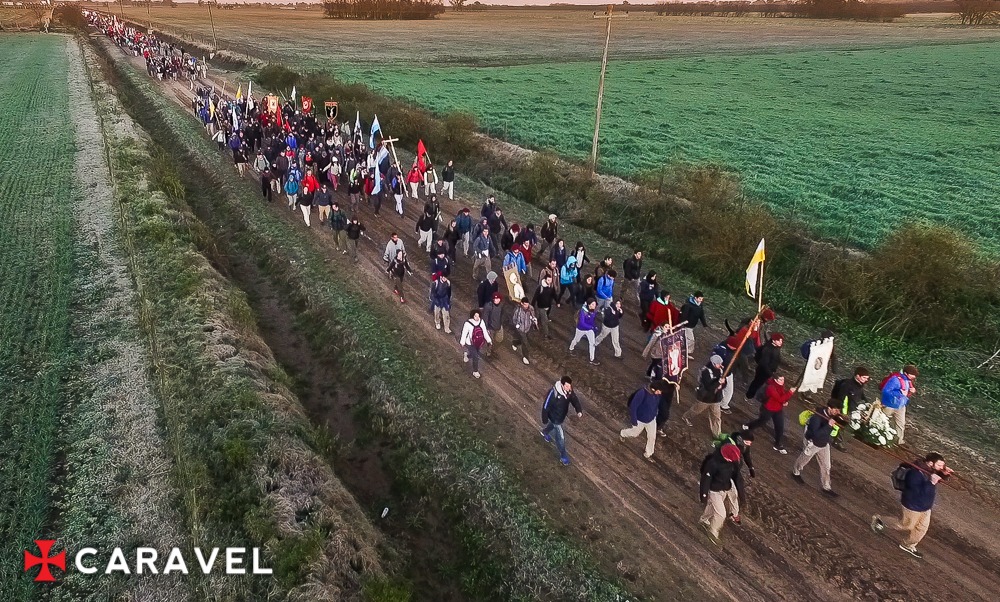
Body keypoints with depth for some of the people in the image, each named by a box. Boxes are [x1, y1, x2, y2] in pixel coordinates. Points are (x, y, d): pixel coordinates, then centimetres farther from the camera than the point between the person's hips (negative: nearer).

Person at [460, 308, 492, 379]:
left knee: (475, 354, 26)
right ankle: (475, 371, 21)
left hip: (478, 343, 5)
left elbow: (484, 331, -2)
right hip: (470, 344, -5)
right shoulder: (468, 323, -26)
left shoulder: (481, 322, -13)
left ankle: (467, 355, 62)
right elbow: (464, 333, -15)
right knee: (476, 357, -2)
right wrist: (462, 342, -7)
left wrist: (489, 340, 1)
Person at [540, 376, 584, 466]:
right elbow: (545, 406, -27)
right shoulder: (553, 392, -38)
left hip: (563, 416, 6)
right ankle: (563, 455, 32)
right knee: (561, 437, 8)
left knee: (553, 425, 35)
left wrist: (579, 411, -32)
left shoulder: (569, 391, -21)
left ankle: (544, 432, 68)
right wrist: (545, 420, -16)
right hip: (555, 418, -6)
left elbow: (575, 400, -12)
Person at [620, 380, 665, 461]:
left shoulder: (658, 393, -19)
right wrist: (634, 421, -21)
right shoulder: (641, 393, -38)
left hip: (651, 419, 5)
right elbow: (632, 407, -29)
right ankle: (622, 434, 55)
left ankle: (647, 454, 42)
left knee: (652, 437, 17)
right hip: (640, 420, -5)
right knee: (634, 433, 22)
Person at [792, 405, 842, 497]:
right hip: (813, 443, -6)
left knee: (826, 466, 13)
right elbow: (816, 434, -40)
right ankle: (796, 473, 47)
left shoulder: (833, 415, -12)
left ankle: (826, 487, 28)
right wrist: (828, 425, -44)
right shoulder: (817, 417, -34)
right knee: (803, 460, 20)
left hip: (824, 444, 6)